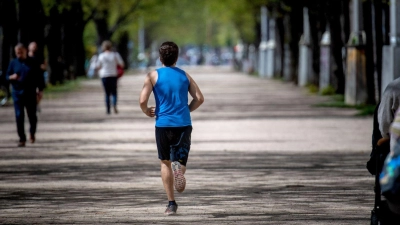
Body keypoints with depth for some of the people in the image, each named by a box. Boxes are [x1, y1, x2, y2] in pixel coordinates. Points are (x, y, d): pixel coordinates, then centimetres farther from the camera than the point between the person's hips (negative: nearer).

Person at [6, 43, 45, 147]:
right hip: (17, 93, 1)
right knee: (19, 116, -5)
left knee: (32, 115, 3)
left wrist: (40, 90, 0)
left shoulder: (33, 63, 4)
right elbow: (7, 76, 9)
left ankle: (32, 133, 31)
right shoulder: (13, 63, 7)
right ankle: (22, 139, -1)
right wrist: (12, 77, -15)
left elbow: (39, 77, 6)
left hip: (30, 93, -1)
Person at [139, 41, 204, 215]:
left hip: (163, 124, -1)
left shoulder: (153, 76, 1)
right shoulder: (185, 75, 9)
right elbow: (199, 98, 5)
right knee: (180, 159, 2)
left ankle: (171, 203, 10)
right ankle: (179, 167, -38)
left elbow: (143, 100, -9)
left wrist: (147, 112, 11)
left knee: (165, 163, 14)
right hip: (184, 124, 1)